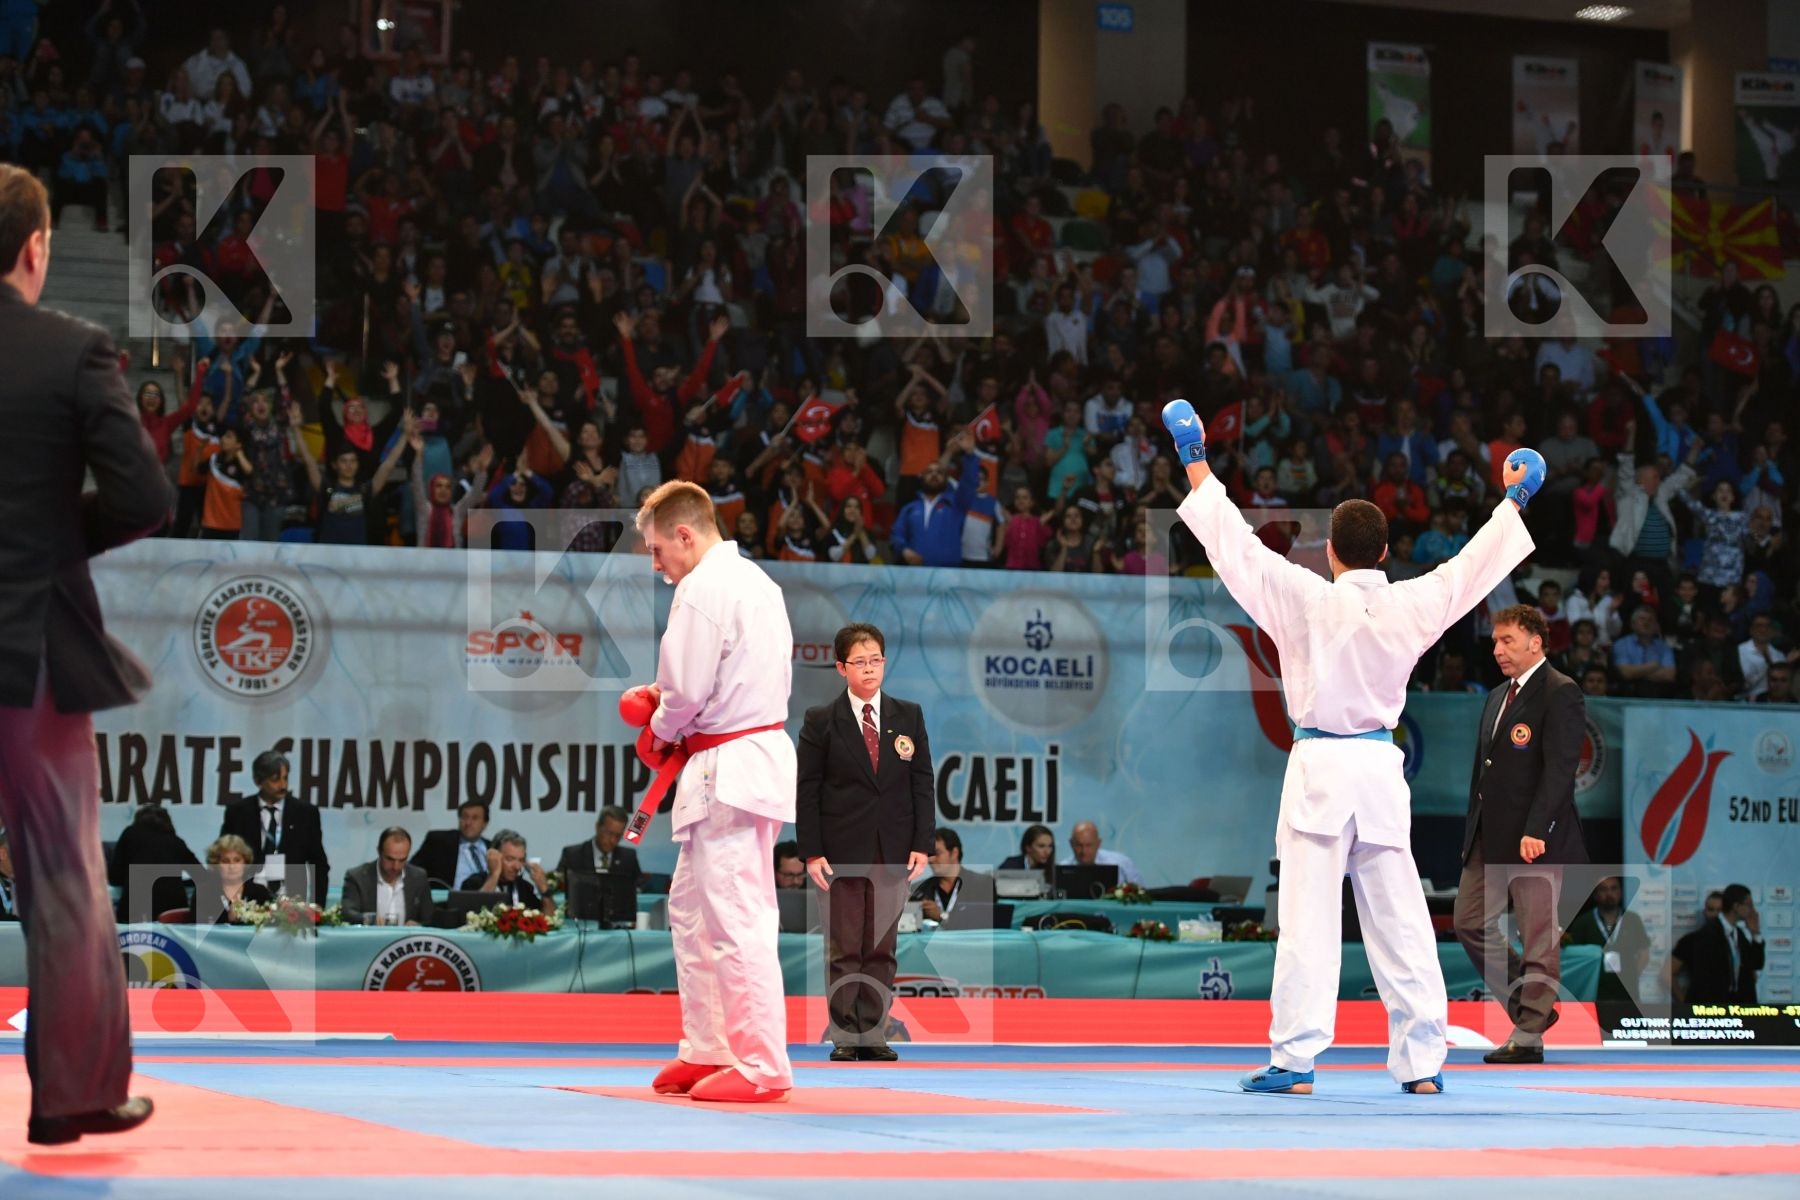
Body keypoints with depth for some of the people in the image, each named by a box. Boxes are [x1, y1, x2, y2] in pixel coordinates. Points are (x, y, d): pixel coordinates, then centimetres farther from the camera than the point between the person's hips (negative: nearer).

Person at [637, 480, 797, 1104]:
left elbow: (686, 689, -18)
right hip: (763, 748, 11)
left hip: (726, 769, -11)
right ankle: (706, 1050, 22)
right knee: (691, 908, 18)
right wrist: (665, 702, 15)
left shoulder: (703, 588, -14)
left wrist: (661, 731, 3)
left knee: (735, 919, -8)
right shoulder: (754, 580, 16)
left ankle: (761, 1067, -7)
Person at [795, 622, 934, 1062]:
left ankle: (874, 1033, 8)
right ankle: (845, 1036, 4)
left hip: (892, 853, 2)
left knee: (881, 949, 4)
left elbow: (923, 783, 7)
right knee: (845, 949, 0)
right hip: (842, 852, -2)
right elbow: (806, 790, -2)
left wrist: (922, 844, -1)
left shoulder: (909, 716, 7)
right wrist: (811, 852, -8)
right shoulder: (821, 722, 0)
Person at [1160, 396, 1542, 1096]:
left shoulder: (1306, 601, -8)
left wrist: (1196, 465, 7)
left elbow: (1237, 545, -2)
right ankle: (1422, 1061, 9)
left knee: (1308, 919, -5)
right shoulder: (1413, 608, 1)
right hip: (1380, 769, 3)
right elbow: (1475, 566, 16)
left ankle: (1295, 1058, -9)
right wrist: (1514, 499, 32)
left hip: (1320, 768, -3)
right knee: (1399, 921, 7)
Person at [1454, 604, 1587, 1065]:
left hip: (1535, 839, -9)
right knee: (1470, 922, 8)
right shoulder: (1497, 698, 19)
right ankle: (1529, 1005, 19)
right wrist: (1473, 831, 16)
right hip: (1489, 838, 9)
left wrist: (1535, 831, -23)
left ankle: (1528, 1037, 0)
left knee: (1538, 936, -3)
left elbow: (1560, 767, -16)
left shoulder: (1560, 693, -9)